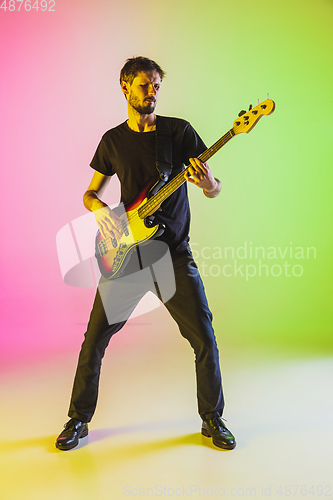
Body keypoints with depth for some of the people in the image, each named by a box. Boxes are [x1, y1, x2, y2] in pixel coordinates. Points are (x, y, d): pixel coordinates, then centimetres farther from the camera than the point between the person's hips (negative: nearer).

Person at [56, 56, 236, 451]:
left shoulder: (180, 131, 3)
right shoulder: (113, 140, 8)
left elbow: (215, 189, 2)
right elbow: (90, 193, 15)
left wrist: (207, 183, -22)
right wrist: (101, 211, -8)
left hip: (174, 253, -1)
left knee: (204, 339, -2)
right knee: (95, 338, 2)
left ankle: (212, 419, 22)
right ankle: (78, 419, 23)